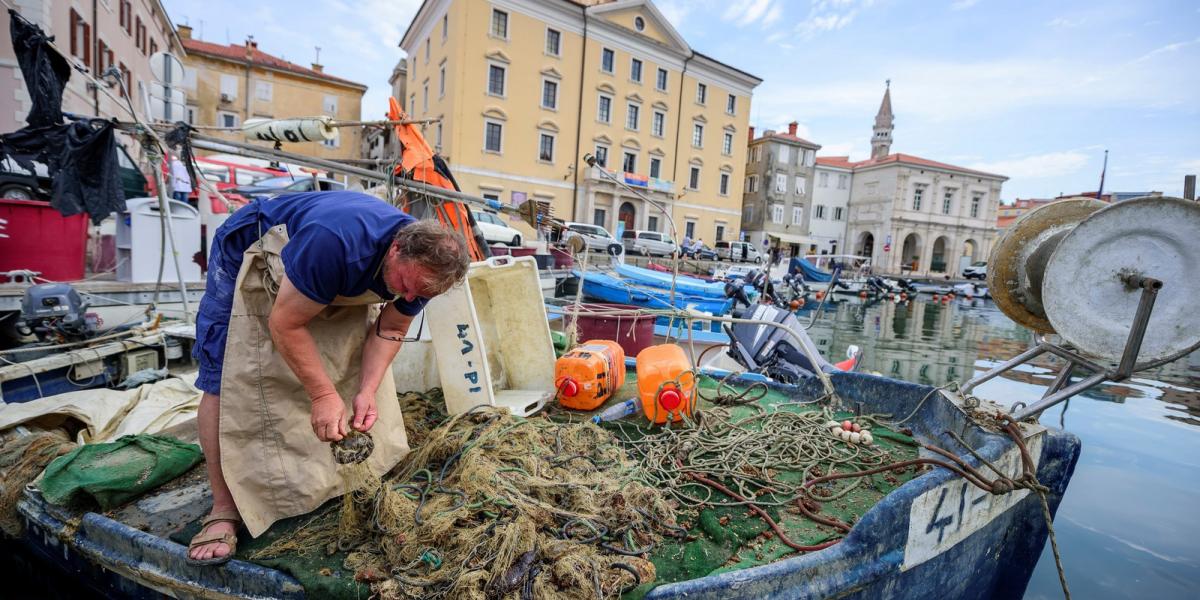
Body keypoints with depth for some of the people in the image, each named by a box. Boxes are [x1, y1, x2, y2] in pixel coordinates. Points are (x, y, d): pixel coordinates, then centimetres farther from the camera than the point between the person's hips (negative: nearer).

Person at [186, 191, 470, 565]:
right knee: (225, 377, -12)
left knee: (355, 368, -1)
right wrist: (324, 394, -31)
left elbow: (388, 330, -10)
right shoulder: (335, 241, -44)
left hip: (336, 284, 6)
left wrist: (366, 391, -23)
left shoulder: (422, 267, -23)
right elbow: (286, 324, -33)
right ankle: (225, 510, -1)